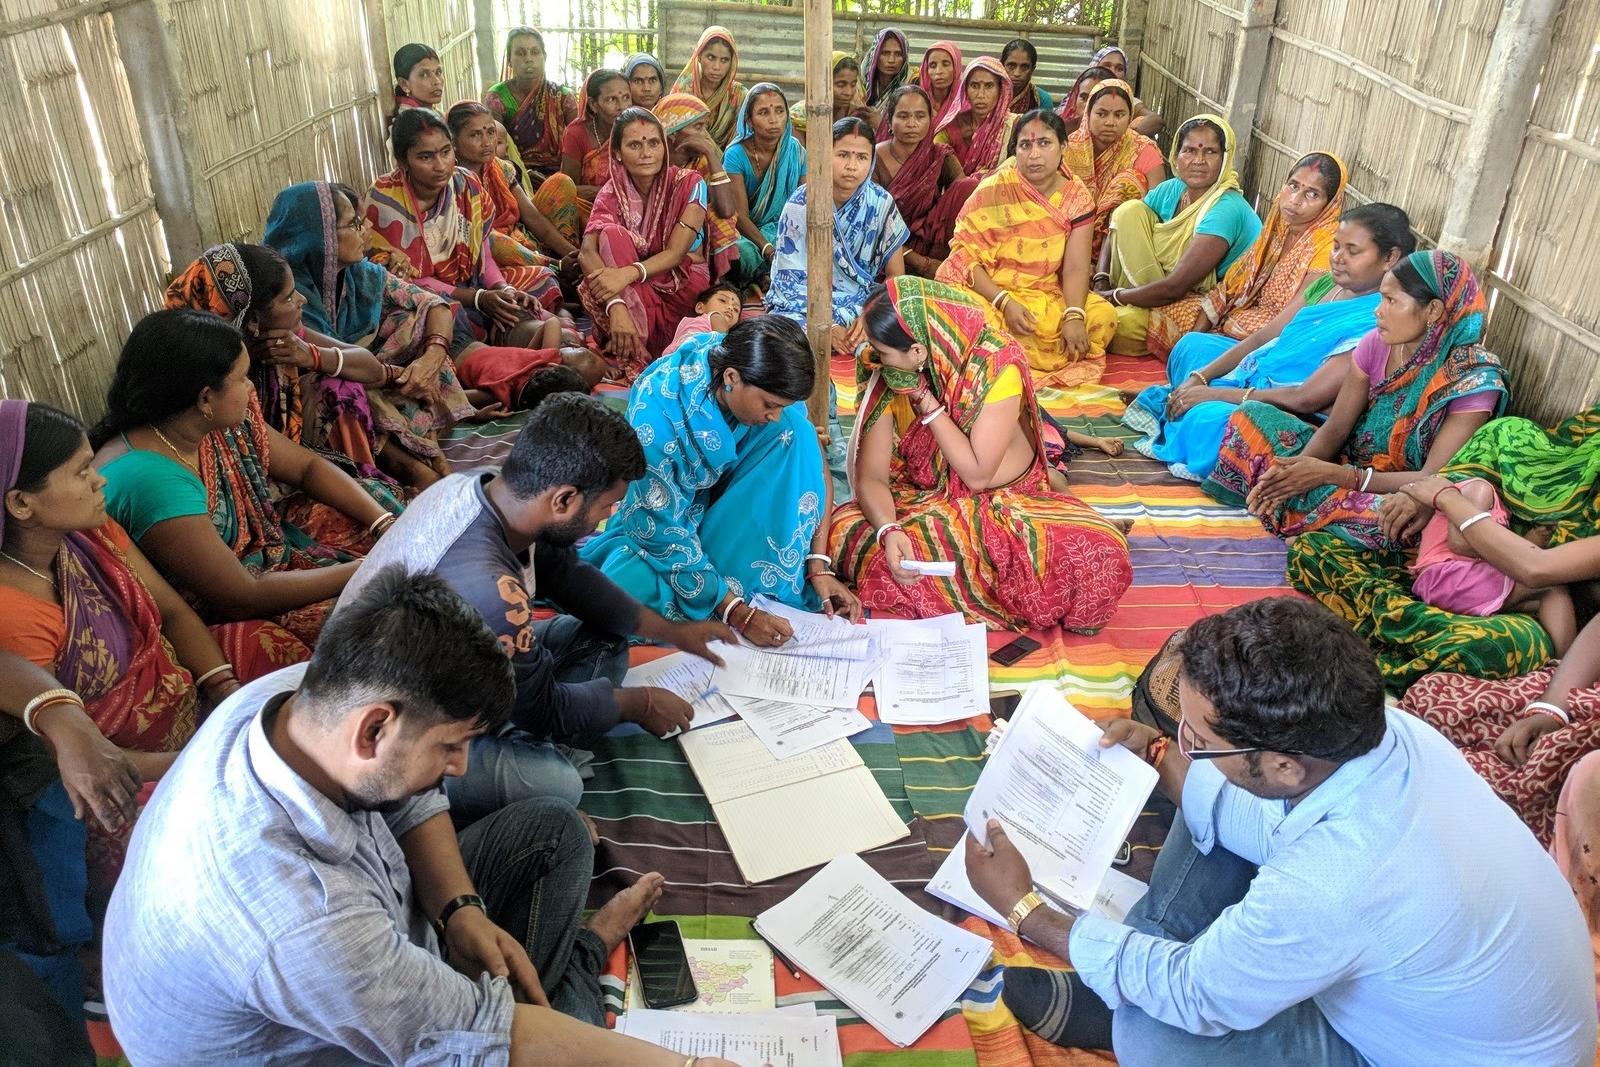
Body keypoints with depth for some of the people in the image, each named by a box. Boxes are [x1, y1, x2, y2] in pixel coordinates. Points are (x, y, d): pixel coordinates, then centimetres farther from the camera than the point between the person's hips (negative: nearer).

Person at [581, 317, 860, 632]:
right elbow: (663, 529, -30)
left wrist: (819, 567, -19)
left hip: (725, 495, 4)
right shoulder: (656, 412, -35)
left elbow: (813, 464, -13)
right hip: (661, 514, -3)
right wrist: (738, 614, -31)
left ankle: (773, 583, -18)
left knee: (793, 431, -25)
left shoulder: (767, 384, -22)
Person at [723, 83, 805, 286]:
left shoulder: (796, 151, -1)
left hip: (784, 229, 4)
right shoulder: (736, 155, -11)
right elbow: (740, 216, -16)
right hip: (746, 234, -3)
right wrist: (770, 250, -32)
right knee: (745, 252, -39)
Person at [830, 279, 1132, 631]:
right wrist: (889, 531, -34)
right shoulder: (885, 377, -12)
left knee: (1102, 555, -30)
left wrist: (925, 399, -25)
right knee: (847, 533, -28)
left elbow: (977, 474, -21)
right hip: (925, 505, 3)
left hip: (1007, 501, -3)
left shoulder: (994, 368, -22)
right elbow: (871, 477, -14)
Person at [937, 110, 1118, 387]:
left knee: (1103, 316, -20)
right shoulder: (994, 190, -8)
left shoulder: (1077, 198, 1)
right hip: (988, 293, -5)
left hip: (1047, 297, 5)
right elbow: (964, 258, -13)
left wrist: (1074, 316, -26)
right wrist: (1005, 303, -27)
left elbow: (1076, 268, -7)